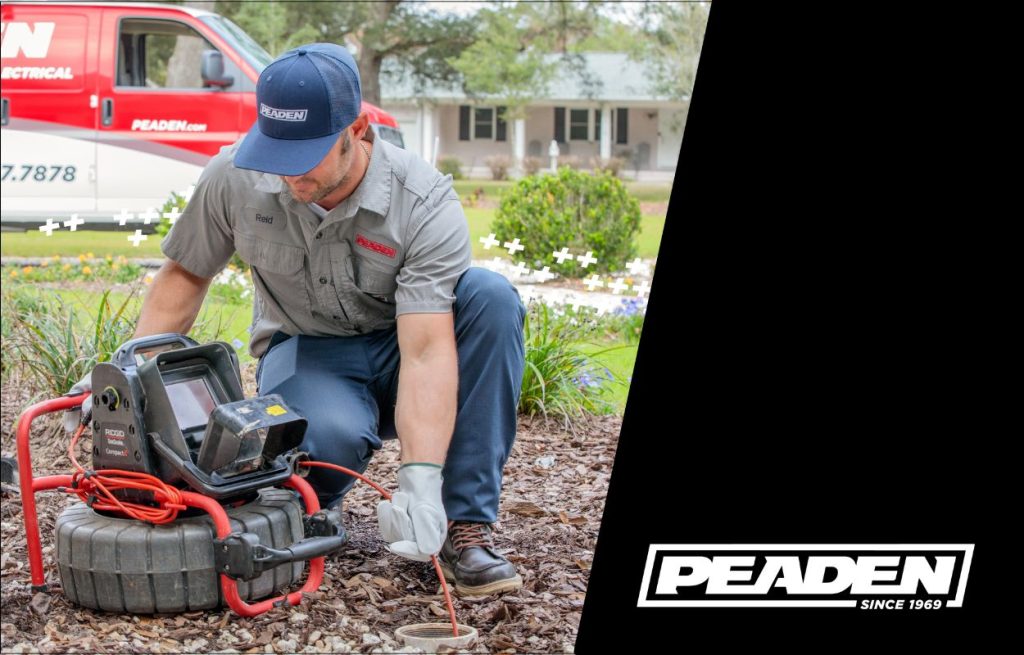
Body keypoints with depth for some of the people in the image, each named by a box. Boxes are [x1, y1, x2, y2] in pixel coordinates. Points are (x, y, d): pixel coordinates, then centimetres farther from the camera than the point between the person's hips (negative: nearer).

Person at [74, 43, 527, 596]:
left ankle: (463, 524, -26)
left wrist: (420, 483, -44)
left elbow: (427, 349, -34)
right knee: (331, 436, -39)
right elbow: (184, 277, 1)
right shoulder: (233, 177, -16)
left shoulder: (425, 202, -26)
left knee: (490, 297, -33)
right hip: (306, 350, 0)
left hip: (396, 350, 0)